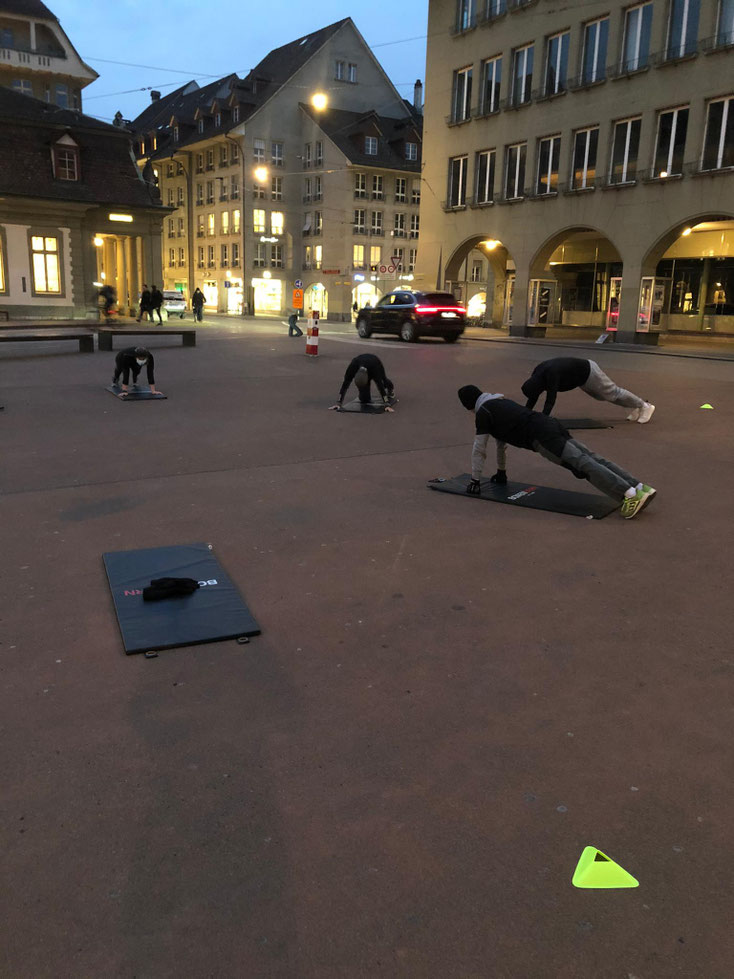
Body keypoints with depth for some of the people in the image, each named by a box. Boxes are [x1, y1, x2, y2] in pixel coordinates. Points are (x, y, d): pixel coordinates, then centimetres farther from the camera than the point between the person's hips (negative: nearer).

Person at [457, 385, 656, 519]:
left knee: (581, 463, -22)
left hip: (540, 436, -9)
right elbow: (502, 440, 44)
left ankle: (630, 494, -38)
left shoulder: (483, 412, 6)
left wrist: (475, 480, 16)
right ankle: (640, 488, -16)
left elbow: (479, 449, 7)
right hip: (550, 425, 9)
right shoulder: (500, 403, 35)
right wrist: (501, 472, 51)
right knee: (592, 459, -4)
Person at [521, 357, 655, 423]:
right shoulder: (537, 373, -15)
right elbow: (532, 399, -7)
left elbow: (550, 400, -44)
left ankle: (645, 406, 30)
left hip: (589, 373, -9)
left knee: (613, 393, 9)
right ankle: (636, 406, 46)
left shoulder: (551, 373, -41)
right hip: (582, 378, 9)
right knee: (604, 396, 25)